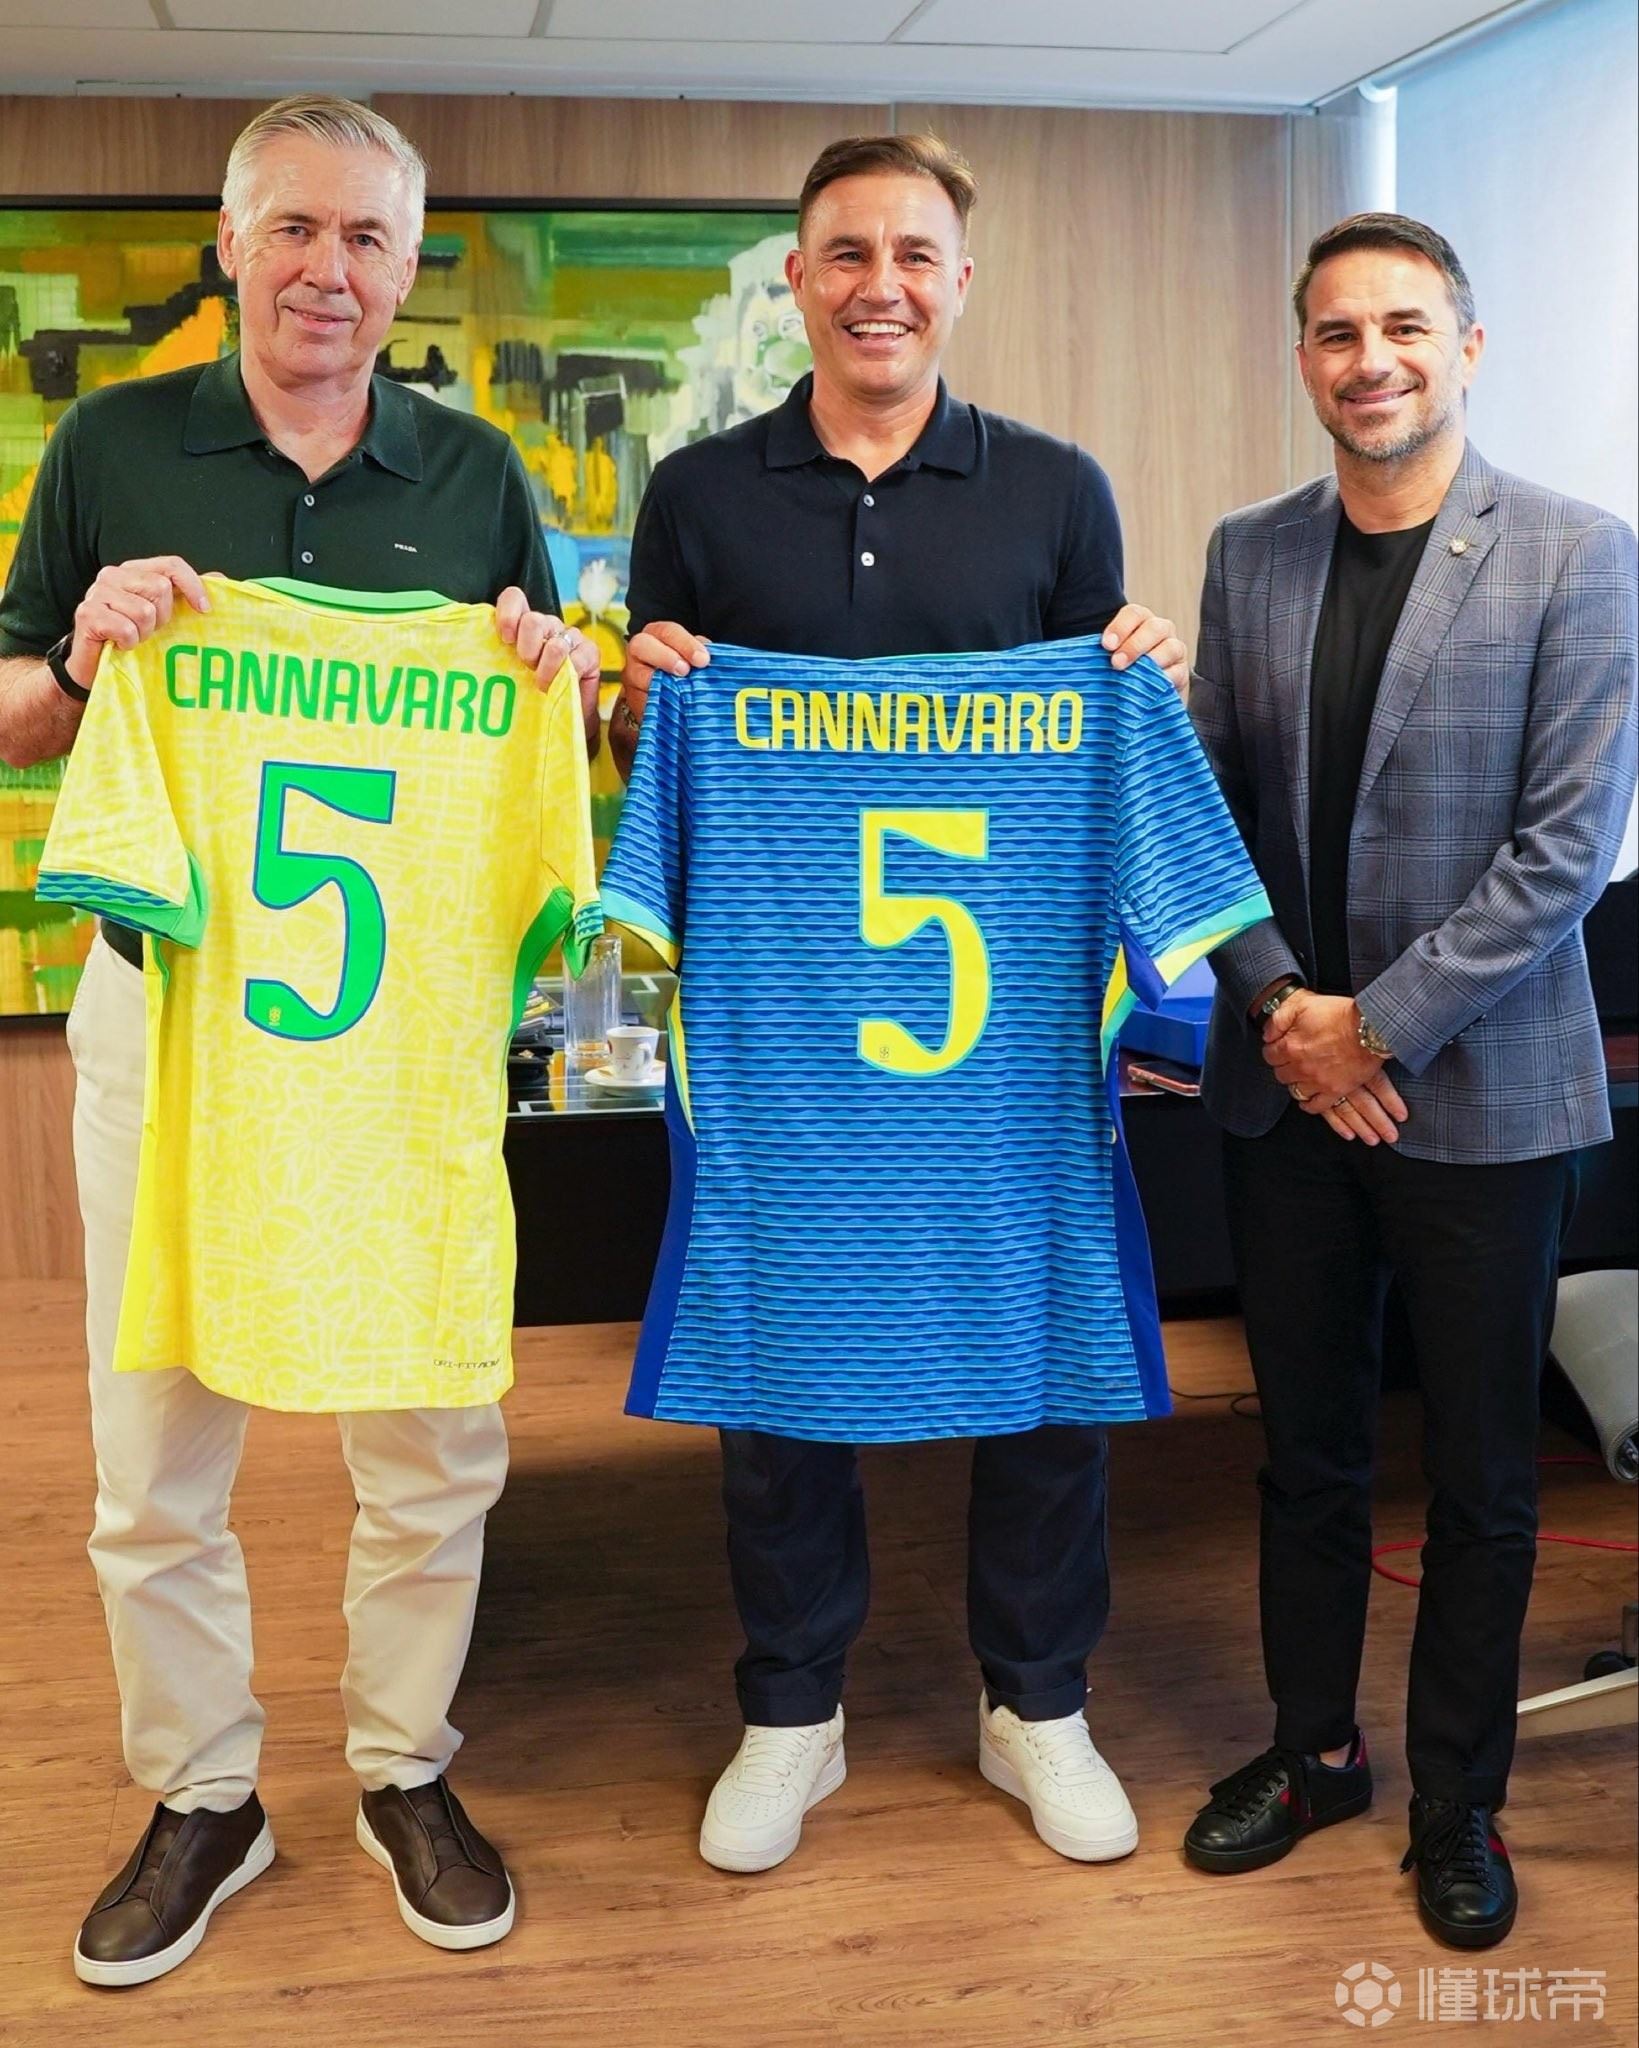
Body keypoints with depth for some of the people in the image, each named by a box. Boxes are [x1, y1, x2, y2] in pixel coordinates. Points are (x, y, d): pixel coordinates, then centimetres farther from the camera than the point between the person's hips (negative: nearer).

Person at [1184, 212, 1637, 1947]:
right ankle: (1313, 1749, 34)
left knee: (1480, 1479, 10)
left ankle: (1458, 1800, 28)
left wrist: (1376, 1024, -14)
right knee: (1307, 1451, 16)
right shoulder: (1247, 556, 6)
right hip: (1283, 1081, 4)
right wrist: (1278, 1002, -8)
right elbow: (1206, 802, 6)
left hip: (1479, 1089, -3)